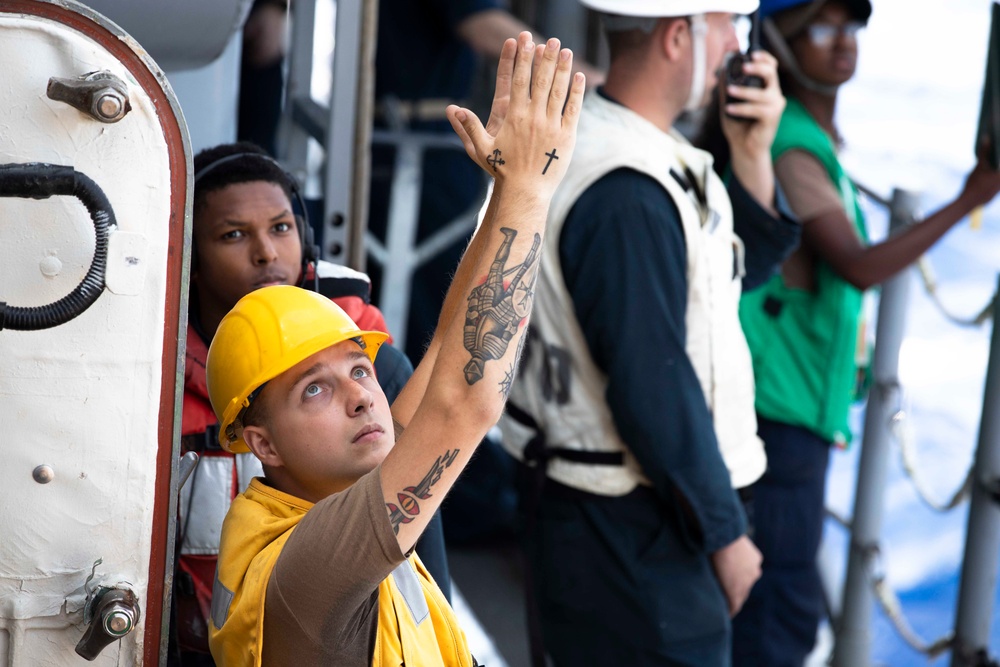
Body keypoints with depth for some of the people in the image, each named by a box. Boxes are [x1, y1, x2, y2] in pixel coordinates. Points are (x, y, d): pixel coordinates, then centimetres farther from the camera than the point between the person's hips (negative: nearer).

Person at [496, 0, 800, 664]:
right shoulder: (627, 198, -24)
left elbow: (743, 266, 17)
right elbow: (654, 390, -24)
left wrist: (751, 155, 1)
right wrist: (725, 532, -14)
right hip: (633, 536, -10)